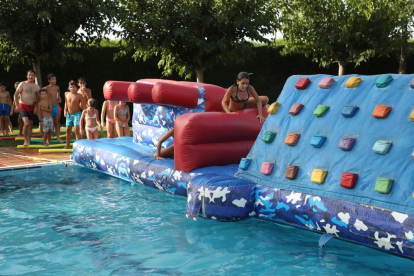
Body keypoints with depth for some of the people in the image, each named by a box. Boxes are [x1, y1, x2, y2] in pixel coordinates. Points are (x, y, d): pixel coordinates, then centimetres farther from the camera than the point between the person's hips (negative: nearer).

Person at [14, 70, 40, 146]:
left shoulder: (37, 87, 9)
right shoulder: (22, 84, -2)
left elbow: (38, 98, 12)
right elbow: (16, 95, -3)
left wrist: (36, 107, -4)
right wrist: (17, 105, -13)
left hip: (32, 107, 5)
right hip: (23, 106, -4)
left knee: (30, 126, 7)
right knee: (26, 123, -21)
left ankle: (28, 142, 16)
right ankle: (25, 140, -8)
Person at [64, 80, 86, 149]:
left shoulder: (79, 96, -11)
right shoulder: (66, 94, 4)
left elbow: (83, 106, -8)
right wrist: (65, 111, 8)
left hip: (77, 114, -5)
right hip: (69, 114, 5)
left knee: (77, 130, -12)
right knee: (68, 130, 12)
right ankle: (67, 145, 26)